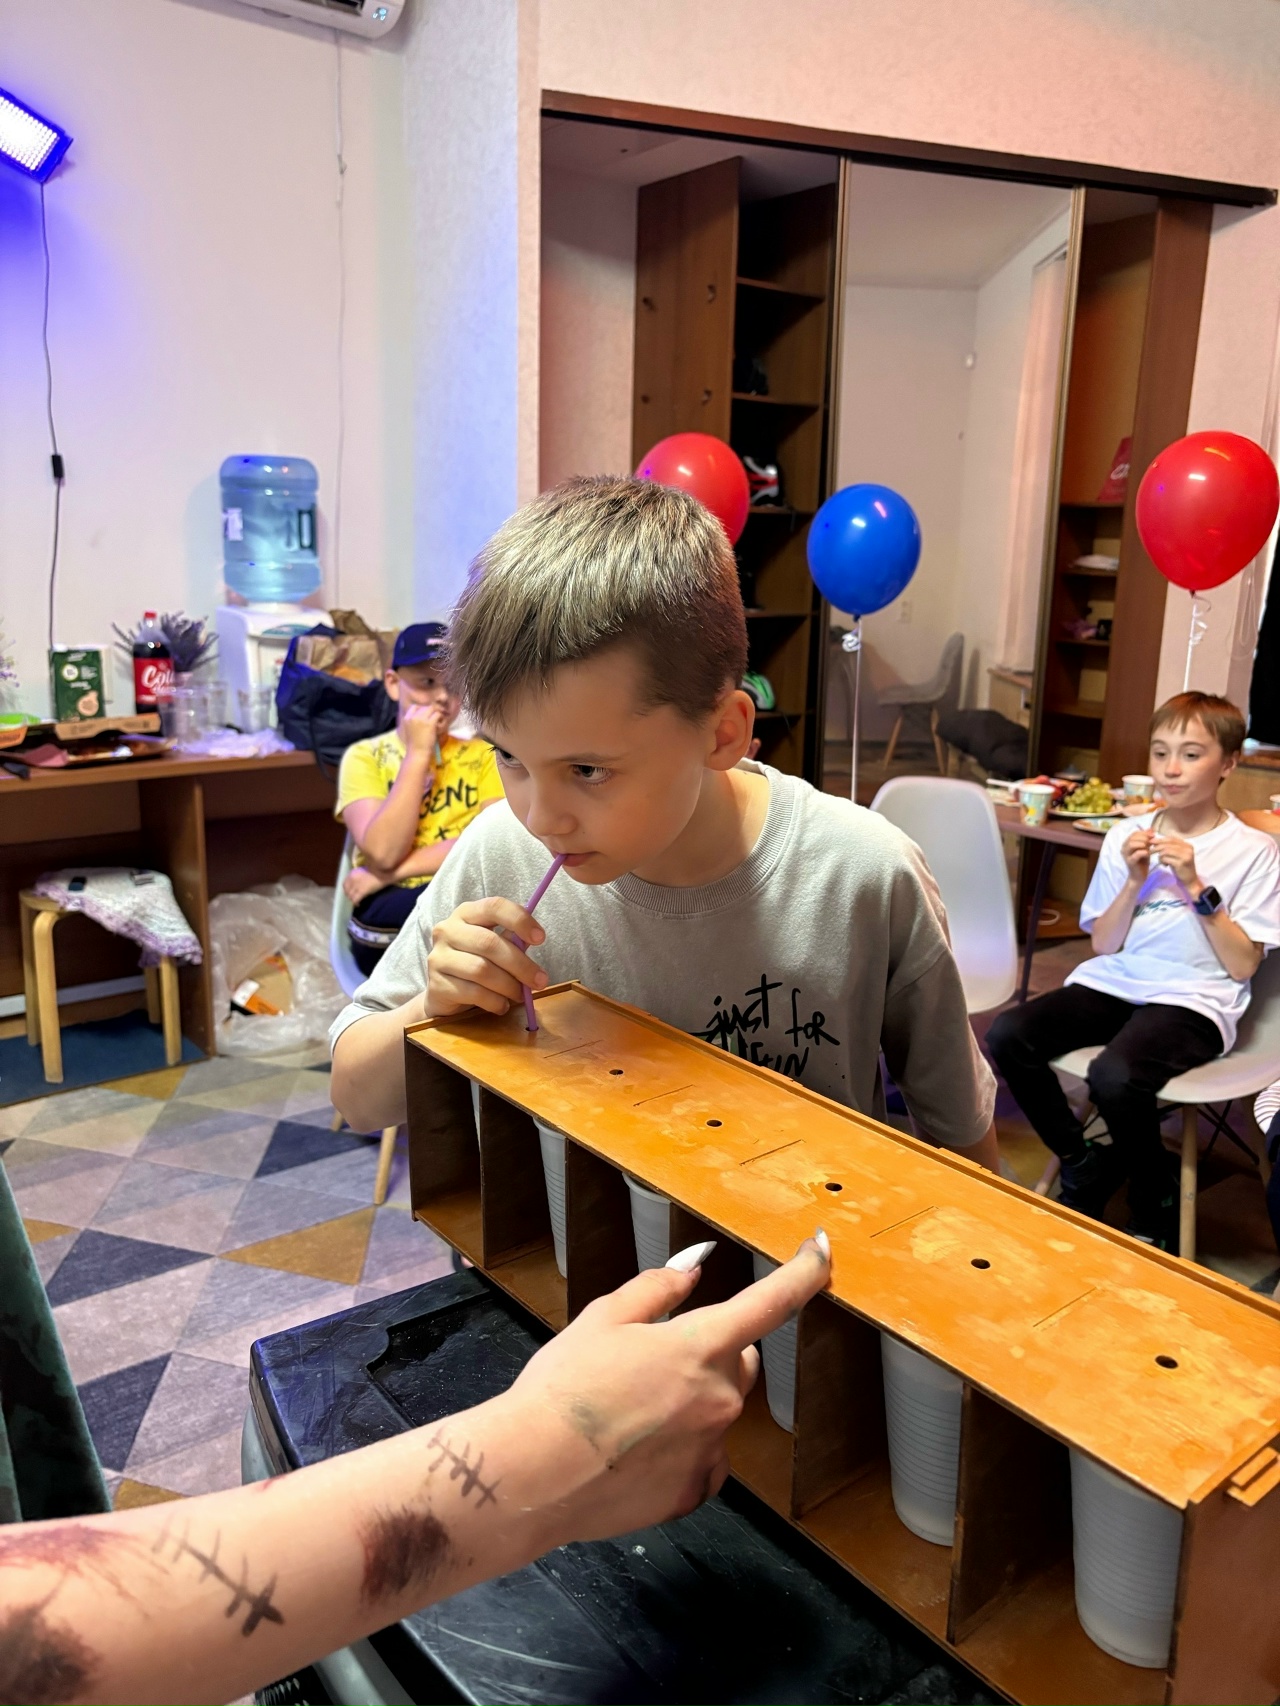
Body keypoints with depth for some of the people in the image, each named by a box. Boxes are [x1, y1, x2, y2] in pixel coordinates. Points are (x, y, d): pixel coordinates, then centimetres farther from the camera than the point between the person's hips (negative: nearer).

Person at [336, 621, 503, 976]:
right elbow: (382, 854, -9)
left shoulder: (481, 755, 14)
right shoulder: (364, 757, 8)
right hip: (390, 917, -3)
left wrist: (395, 872, -8)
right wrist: (418, 752, -6)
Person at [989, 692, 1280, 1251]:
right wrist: (1135, 881, -7)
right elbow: (1103, 946, 8)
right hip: (1112, 983, 5)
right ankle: (1083, 1163, 2)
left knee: (1114, 1076, -34)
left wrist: (1196, 886, -13)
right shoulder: (1127, 836, 10)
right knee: (1007, 1035, -22)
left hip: (1193, 999, -4)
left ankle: (1156, 1203, -2)